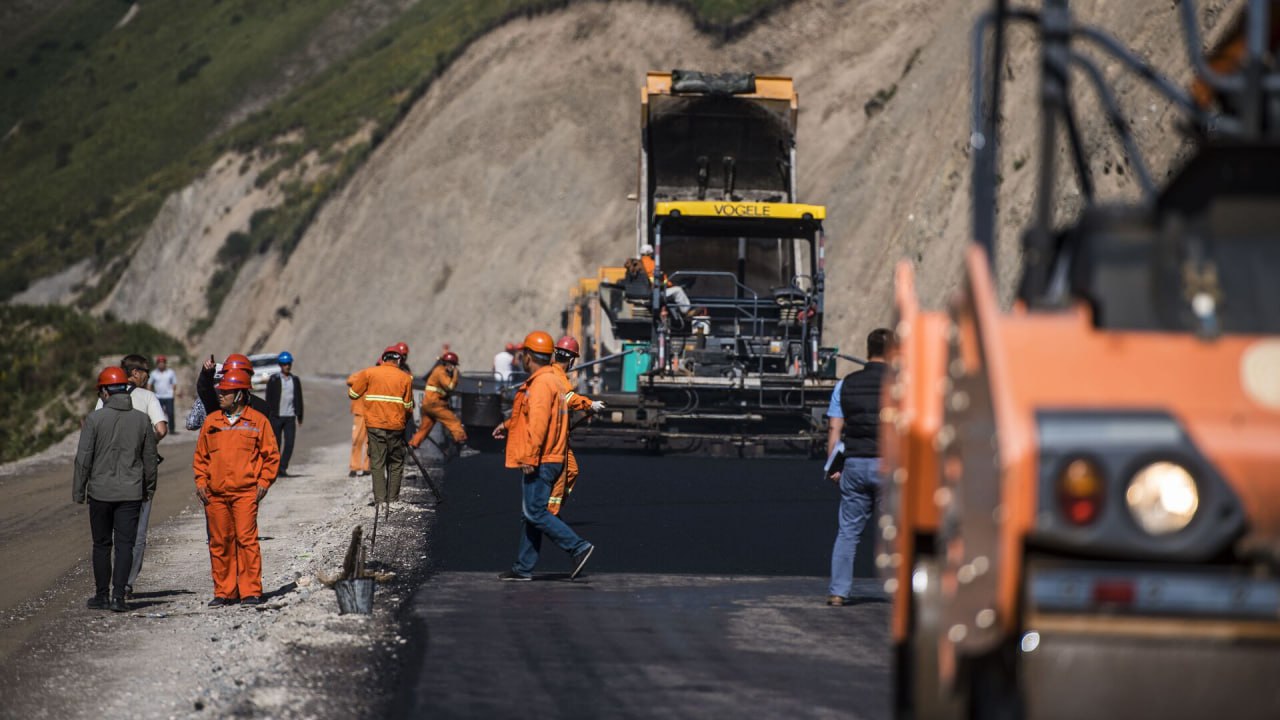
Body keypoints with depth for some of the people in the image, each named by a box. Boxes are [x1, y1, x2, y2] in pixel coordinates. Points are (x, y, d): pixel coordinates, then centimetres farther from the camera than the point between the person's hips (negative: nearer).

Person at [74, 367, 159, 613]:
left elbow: (83, 458, -6)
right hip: (131, 492, 1)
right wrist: (149, 488, 20)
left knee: (102, 545, 10)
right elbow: (150, 458, 8)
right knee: (125, 545, 1)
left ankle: (102, 595, 14)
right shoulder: (142, 420, 1)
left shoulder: (95, 419, -8)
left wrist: (78, 491, 2)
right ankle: (118, 595, -8)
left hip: (101, 491, -1)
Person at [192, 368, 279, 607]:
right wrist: (201, 481, 8)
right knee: (219, 542, 5)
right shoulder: (211, 421, 14)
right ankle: (224, 592, 11)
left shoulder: (257, 421, 3)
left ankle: (251, 591, -6)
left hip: (245, 492, -4)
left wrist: (263, 482, -4)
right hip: (215, 493, 4)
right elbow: (201, 455, 19)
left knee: (246, 539, -10)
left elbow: (271, 455, 5)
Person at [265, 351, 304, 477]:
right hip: (276, 416, -2)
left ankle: (283, 468, 0)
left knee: (290, 443, -6)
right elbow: (269, 400, 0)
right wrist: (267, 418, -4)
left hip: (290, 417, 2)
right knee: (276, 443, 2)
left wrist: (299, 417, 8)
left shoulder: (295, 380, 9)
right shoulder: (273, 380, 1)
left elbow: (299, 399, 13)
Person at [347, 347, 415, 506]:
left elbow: (353, 393, 4)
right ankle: (393, 497, 8)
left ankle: (379, 497, -3)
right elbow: (408, 406, 1)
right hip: (396, 426, 0)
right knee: (396, 462, 11)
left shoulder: (369, 373, 0)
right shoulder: (405, 378, 0)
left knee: (377, 462, 3)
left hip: (374, 425, 0)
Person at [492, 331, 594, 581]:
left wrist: (530, 457, -26)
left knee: (535, 513, -10)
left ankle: (578, 547, -11)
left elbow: (539, 423, -24)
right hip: (546, 462, 11)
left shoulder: (541, 384, -16)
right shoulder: (549, 380, 17)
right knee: (530, 514, 12)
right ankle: (523, 568, 15)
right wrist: (508, 425, 31)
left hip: (539, 463, -11)